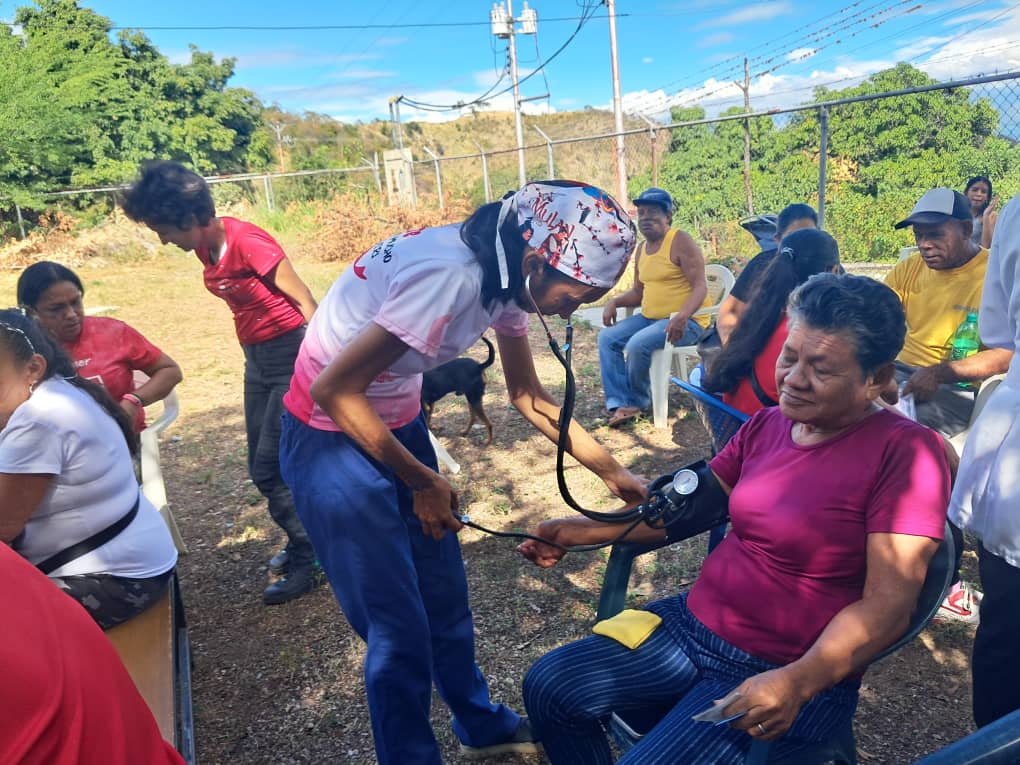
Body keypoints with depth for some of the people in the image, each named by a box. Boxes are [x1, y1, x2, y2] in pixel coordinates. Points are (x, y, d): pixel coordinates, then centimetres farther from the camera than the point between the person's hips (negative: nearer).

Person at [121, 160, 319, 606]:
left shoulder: (247, 242, -21)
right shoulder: (206, 247, 4)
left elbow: (305, 300, -17)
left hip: (290, 356, -9)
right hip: (256, 359, 9)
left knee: (269, 469, -4)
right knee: (263, 467, 14)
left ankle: (306, 560, 14)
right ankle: (305, 541, 34)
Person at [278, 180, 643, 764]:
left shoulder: (505, 273, -5)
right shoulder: (451, 277, -32)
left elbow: (529, 396, 6)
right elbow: (333, 391, -28)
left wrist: (612, 470, 4)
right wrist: (422, 481, -16)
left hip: (397, 419, 8)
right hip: (333, 433, -7)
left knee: (444, 592, 17)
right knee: (400, 623, 1)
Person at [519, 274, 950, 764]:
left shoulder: (905, 451, -16)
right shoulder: (767, 424, 3)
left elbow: (888, 605, -21)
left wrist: (799, 682, -34)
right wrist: (585, 531, 6)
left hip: (788, 673, -6)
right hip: (693, 624, 6)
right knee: (549, 687, -1)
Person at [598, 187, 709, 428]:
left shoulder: (680, 241, -12)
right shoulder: (641, 249, 13)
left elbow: (700, 286, -18)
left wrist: (682, 316, -35)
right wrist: (615, 302, 1)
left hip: (685, 321, -8)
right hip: (650, 317, 9)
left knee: (638, 344, -29)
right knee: (607, 337, -6)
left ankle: (637, 401, -3)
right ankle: (619, 403, -12)